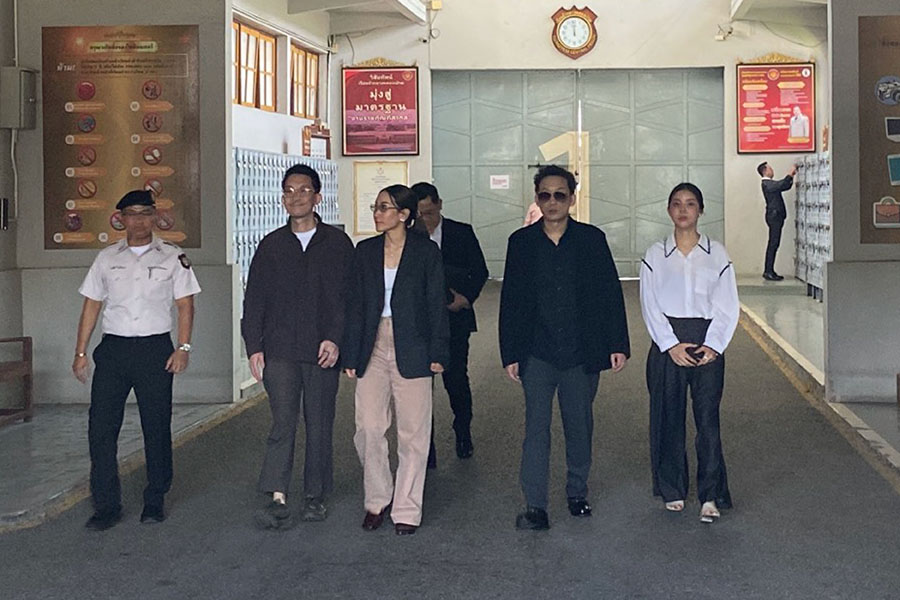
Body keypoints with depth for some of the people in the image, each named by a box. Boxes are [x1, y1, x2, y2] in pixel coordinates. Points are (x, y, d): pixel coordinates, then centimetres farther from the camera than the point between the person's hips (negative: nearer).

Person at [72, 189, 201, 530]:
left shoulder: (172, 258, 5)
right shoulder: (106, 259, 11)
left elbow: (185, 305, 3)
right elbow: (91, 305, 12)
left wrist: (183, 348, -8)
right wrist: (81, 352, 6)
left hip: (155, 349, -2)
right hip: (113, 348, 2)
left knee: (157, 428, 2)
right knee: (101, 427, -4)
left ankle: (155, 501, 16)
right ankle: (106, 505, 3)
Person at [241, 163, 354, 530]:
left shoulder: (337, 243, 6)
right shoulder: (271, 245, 11)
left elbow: (349, 297, 1)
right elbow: (254, 300, 11)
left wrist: (335, 338, -10)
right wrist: (254, 347, 3)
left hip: (323, 351, 0)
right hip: (279, 351, 0)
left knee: (319, 426, 6)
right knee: (283, 422, -11)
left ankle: (315, 497, 18)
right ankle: (278, 501, -16)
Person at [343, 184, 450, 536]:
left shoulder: (426, 252, 0)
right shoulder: (366, 251, 9)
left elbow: (436, 305, 0)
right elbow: (356, 305, 9)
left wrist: (438, 353, -5)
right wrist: (351, 355, 5)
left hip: (411, 351, -3)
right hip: (373, 349, 3)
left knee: (412, 432, 2)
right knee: (369, 428, 0)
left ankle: (407, 510, 12)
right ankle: (377, 499, 18)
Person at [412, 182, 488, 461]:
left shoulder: (461, 233, 3)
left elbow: (480, 271, 6)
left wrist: (466, 297, -9)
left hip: (454, 317, -1)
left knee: (455, 378, 0)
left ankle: (463, 432, 28)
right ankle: (425, 448, 11)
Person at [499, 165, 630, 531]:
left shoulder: (591, 239, 2)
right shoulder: (522, 242, 3)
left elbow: (610, 294, 3)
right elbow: (510, 302, 4)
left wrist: (618, 344, -2)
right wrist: (510, 354, 0)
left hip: (582, 353, 1)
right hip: (537, 354, 0)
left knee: (580, 427, 11)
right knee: (536, 429, -3)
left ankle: (577, 493, 29)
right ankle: (535, 507, 1)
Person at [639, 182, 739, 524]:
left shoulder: (716, 254, 6)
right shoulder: (655, 256, 6)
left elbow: (727, 306, 3)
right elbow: (650, 307, 0)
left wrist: (713, 346, -9)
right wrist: (671, 345, -10)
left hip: (708, 344, -1)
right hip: (667, 344, 1)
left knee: (708, 418, -5)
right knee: (669, 417, 5)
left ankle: (710, 496, -2)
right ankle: (673, 490, 17)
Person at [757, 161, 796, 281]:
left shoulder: (770, 183, 20)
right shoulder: (766, 184, -11)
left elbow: (786, 186, 25)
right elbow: (782, 184, -24)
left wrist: (791, 176, 12)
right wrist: (790, 174, -14)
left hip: (776, 217, 10)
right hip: (774, 216, -10)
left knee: (774, 244, 9)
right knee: (773, 244, -11)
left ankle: (769, 271, 11)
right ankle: (768, 272, -11)